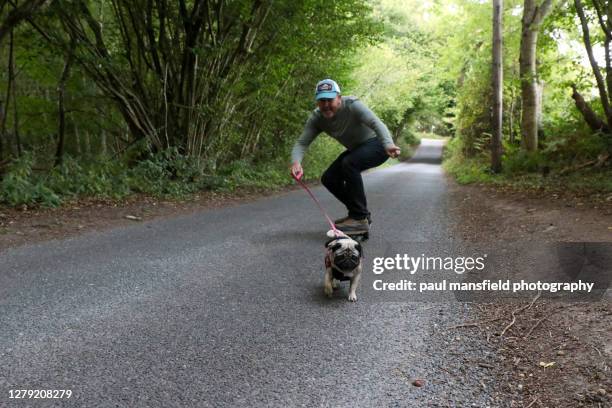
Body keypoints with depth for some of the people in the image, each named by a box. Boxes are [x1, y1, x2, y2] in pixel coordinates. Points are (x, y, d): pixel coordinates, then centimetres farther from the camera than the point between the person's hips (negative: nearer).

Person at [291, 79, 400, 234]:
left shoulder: (352, 105, -27)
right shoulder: (316, 118, -12)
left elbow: (376, 123, -41)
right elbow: (301, 142, -18)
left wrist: (388, 145, -61)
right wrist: (296, 162, -40)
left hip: (376, 143, -7)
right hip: (356, 149, 7)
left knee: (349, 164, -32)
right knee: (329, 179, -2)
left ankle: (360, 219, -23)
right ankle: (361, 212, 17)